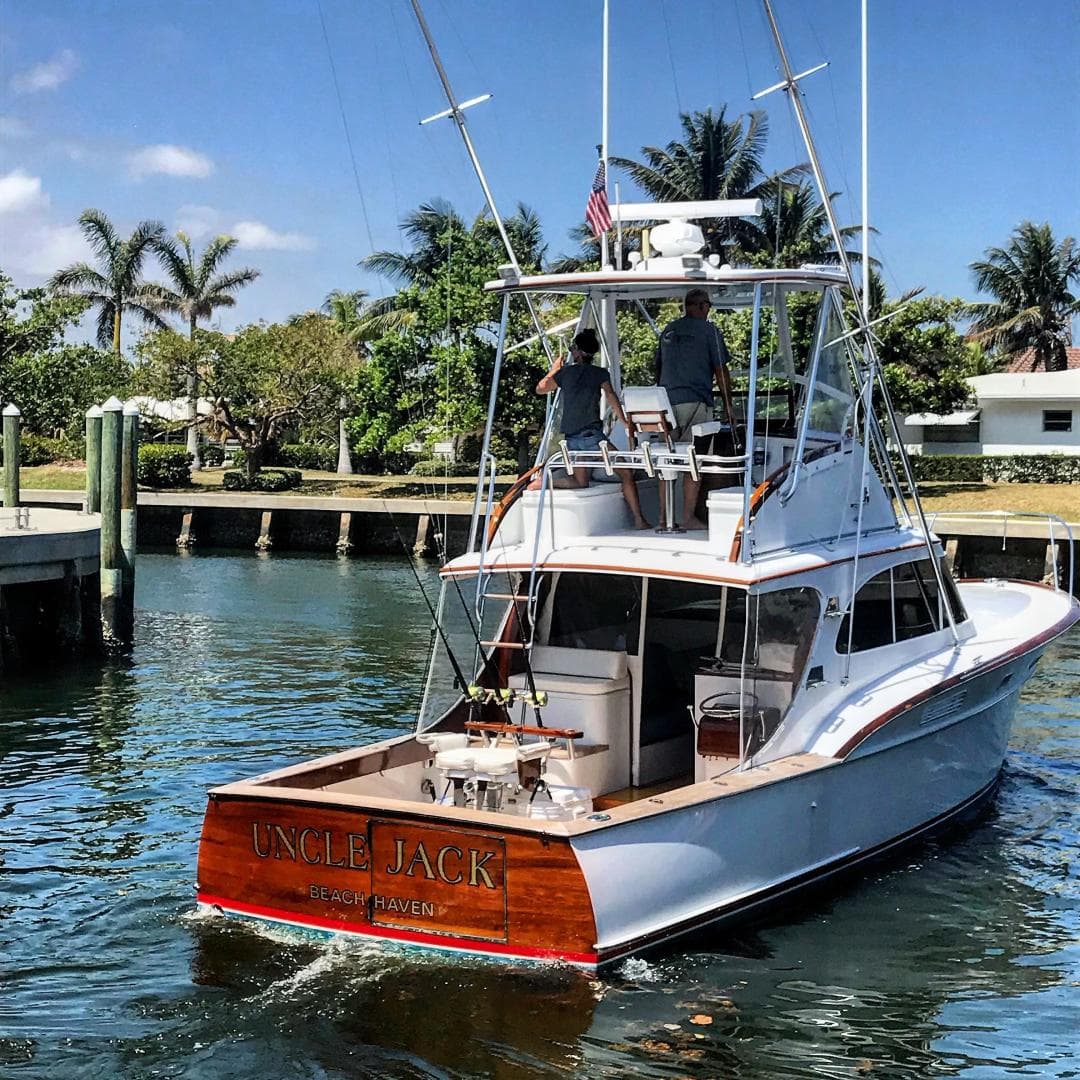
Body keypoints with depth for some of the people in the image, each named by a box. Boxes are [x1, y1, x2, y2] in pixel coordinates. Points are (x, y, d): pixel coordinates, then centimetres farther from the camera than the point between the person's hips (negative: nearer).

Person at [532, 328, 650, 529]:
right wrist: (624, 422, -10)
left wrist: (554, 370, 37)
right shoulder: (600, 373, 3)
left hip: (571, 438, 5)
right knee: (625, 473, 0)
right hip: (592, 435, -5)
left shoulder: (565, 372, 11)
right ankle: (638, 519, -11)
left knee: (581, 482, 19)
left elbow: (540, 388, 24)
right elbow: (610, 396, -11)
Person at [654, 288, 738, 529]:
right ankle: (689, 517, -8)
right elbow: (720, 371, -1)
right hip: (695, 401, -5)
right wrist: (728, 405, 5)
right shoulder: (708, 330, 1)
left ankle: (664, 516, 7)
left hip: (667, 402, 6)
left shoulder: (668, 331, 18)